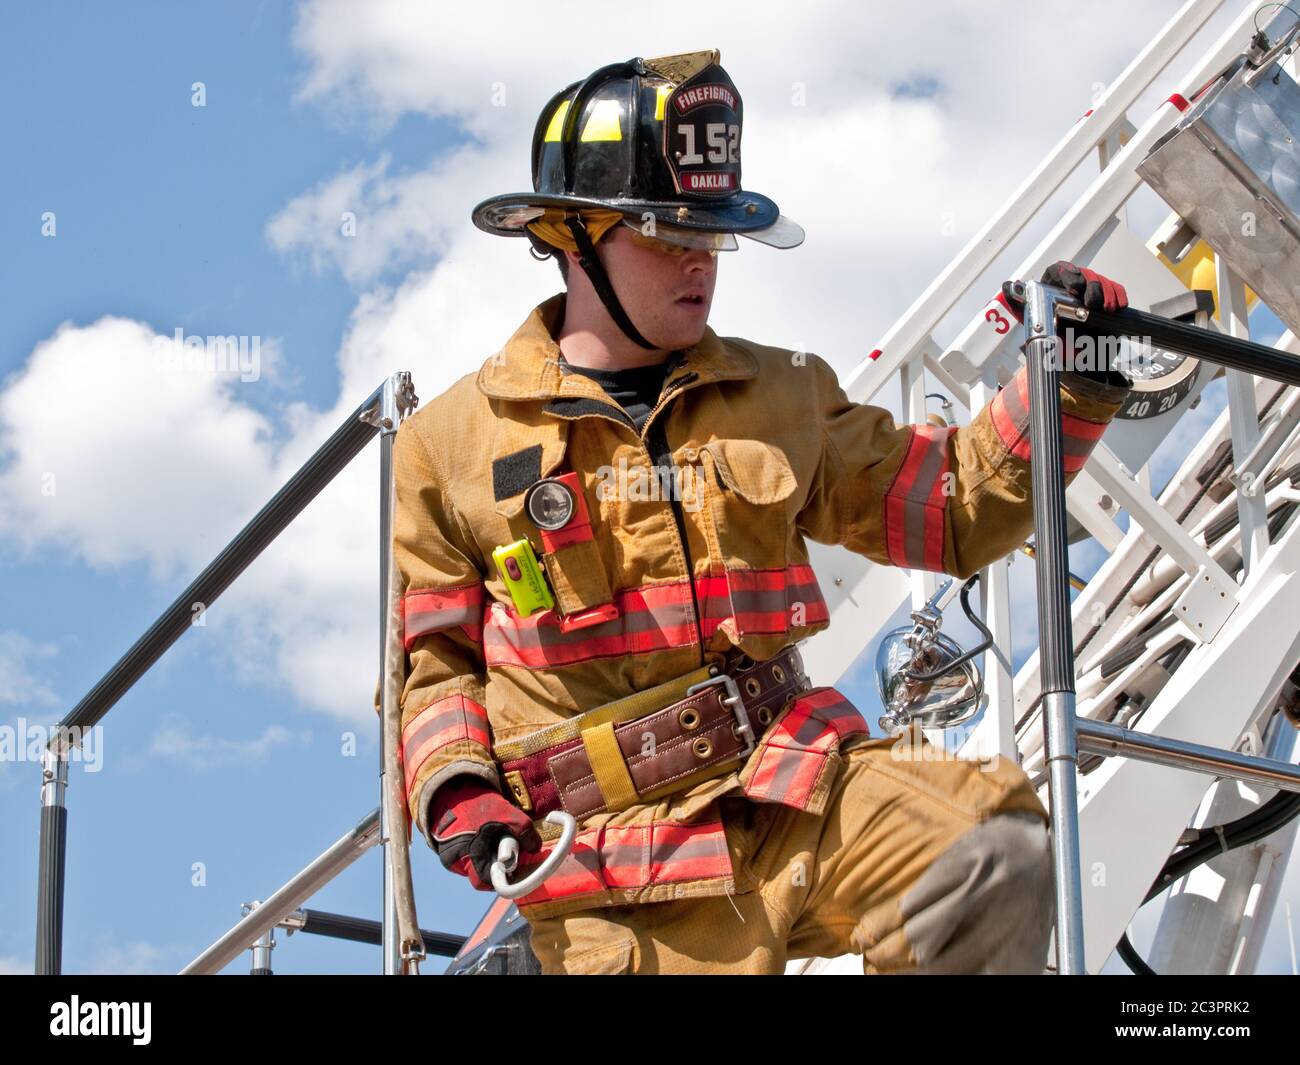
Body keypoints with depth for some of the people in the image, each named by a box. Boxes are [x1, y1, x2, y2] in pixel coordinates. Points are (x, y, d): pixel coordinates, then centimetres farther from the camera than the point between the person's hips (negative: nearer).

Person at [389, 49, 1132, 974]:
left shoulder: (782, 398, 15)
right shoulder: (451, 445, 7)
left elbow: (953, 507, 18)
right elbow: (429, 659, 11)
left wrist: (1070, 388, 5)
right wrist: (456, 794, -7)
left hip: (792, 789, 2)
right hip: (620, 866, -2)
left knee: (997, 858, -26)